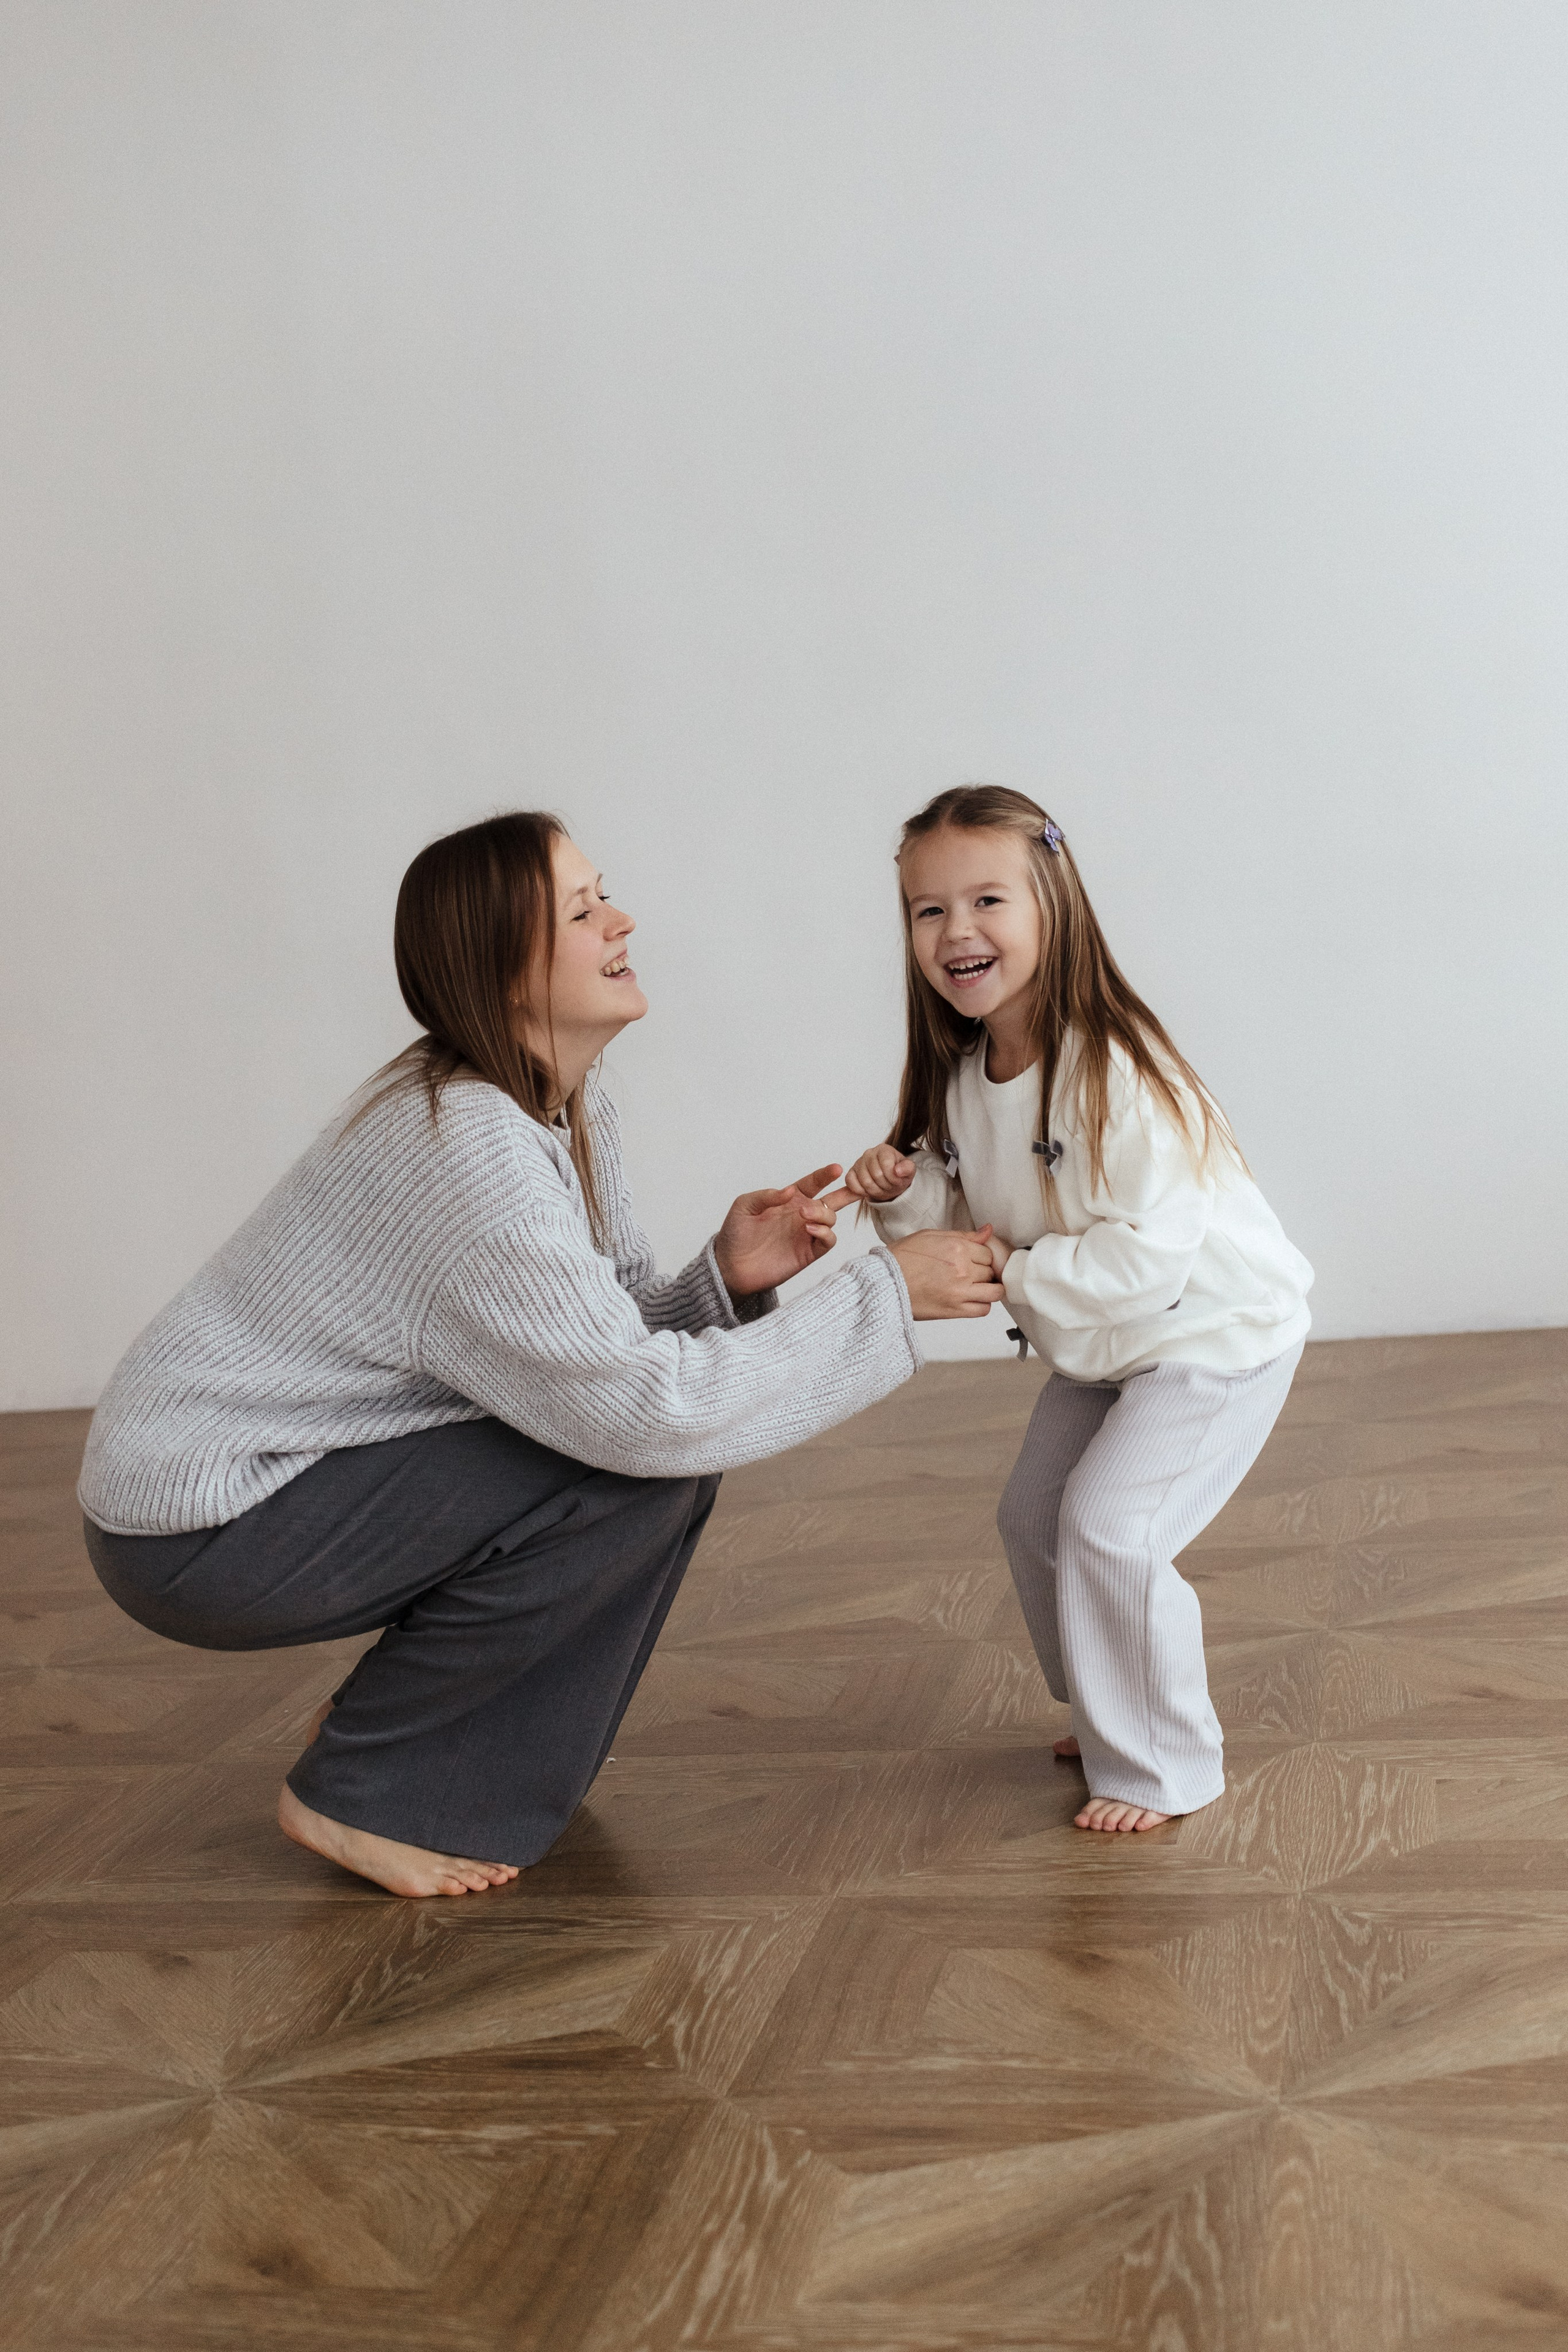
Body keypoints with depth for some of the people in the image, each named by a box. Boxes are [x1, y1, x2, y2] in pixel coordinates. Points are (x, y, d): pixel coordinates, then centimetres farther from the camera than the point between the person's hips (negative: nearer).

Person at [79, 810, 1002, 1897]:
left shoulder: (569, 1108, 3)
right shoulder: (467, 1148, -28)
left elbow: (615, 1335, 1)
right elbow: (638, 1409, -30)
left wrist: (729, 1278, -18)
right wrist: (886, 1294, -25)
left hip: (295, 1470, 9)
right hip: (199, 1529, -9)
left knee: (680, 1449, -2)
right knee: (640, 1470, -20)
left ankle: (480, 1756, 12)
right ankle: (361, 1792, -5)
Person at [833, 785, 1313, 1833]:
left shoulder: (1116, 1070, -31)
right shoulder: (963, 1076, -6)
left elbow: (1151, 1253, -35)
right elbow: (966, 1220, 3)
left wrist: (1017, 1273, -30)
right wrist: (904, 1194, -17)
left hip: (1217, 1328, -9)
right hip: (1099, 1342, 9)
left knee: (1107, 1524, -15)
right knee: (1033, 1518, 14)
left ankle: (1164, 1769, 4)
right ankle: (1110, 1719, 35)